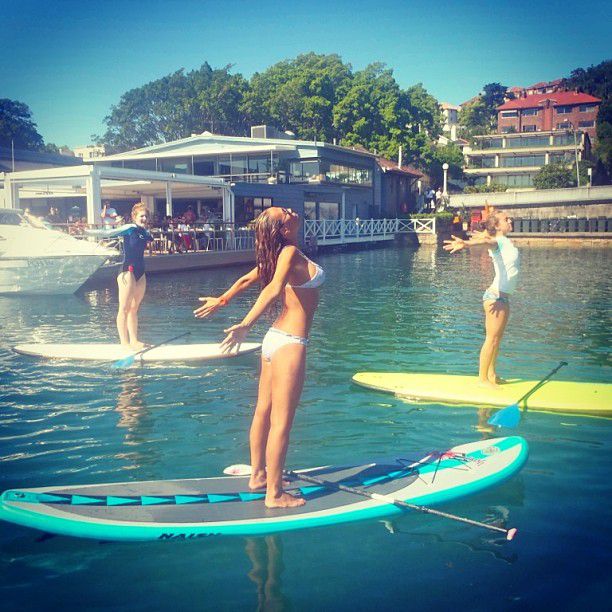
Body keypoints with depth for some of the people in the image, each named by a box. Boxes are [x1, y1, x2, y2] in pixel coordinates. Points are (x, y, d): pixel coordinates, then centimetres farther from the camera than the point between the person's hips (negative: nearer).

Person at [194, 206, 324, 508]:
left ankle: (258, 475, 31)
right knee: (281, 422, -2)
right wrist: (245, 325, -42)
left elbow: (246, 279, 22)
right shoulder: (291, 253, -16)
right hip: (290, 344, -9)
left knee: (264, 412, 17)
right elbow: (273, 289, -32)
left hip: (275, 337, 9)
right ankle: (274, 494, 6)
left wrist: (220, 301, 37)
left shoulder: (277, 254, 10)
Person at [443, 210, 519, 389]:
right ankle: (482, 378, 0)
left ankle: (492, 375, 24)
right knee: (491, 338, -5)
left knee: (497, 339, 15)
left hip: (504, 297, 9)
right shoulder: (497, 242, -14)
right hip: (495, 296, -9)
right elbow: (485, 241, -37)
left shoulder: (506, 241, 13)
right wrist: (465, 244, -56)